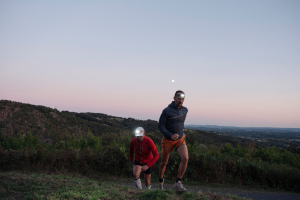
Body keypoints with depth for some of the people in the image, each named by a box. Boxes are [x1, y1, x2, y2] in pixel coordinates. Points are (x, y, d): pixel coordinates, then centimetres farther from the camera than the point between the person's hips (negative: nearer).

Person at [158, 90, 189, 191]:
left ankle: (178, 183, -10)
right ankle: (161, 181, 35)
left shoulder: (185, 110, 2)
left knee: (185, 158, -20)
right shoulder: (167, 110, -14)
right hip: (168, 140, -3)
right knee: (164, 162, 10)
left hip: (180, 139, 3)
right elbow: (160, 125, -12)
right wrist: (170, 135, -24)